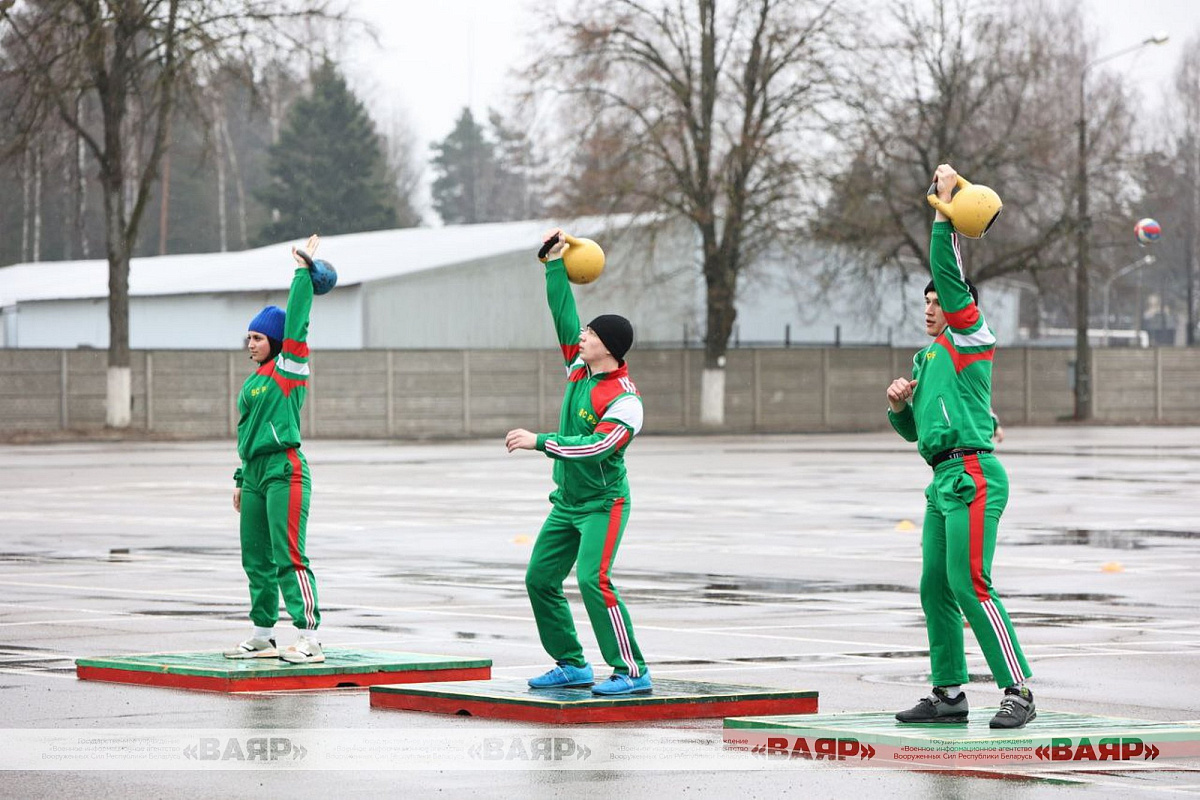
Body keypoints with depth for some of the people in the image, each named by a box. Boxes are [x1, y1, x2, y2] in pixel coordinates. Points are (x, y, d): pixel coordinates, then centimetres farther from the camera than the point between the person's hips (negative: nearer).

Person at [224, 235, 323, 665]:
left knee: (289, 558, -12)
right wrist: (241, 479, 21)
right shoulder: (253, 380, 18)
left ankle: (309, 638, -13)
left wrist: (303, 271, -10)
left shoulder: (290, 369, -3)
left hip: (284, 471, -9)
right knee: (256, 559, 12)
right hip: (255, 472, 9)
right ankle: (263, 635, 21)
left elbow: (295, 322, -13)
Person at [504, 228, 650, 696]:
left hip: (603, 503, -9)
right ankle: (571, 665, 15)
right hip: (566, 502, 9)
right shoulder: (580, 368, 3)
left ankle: (632, 672, -18)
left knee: (593, 580, -21)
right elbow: (563, 315, 10)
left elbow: (596, 446, -29)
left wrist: (539, 441, -28)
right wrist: (555, 264, 7)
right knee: (540, 579, 7)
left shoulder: (624, 399, -20)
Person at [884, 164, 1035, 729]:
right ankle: (948, 695, 14)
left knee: (970, 585, -16)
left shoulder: (970, 338, -1)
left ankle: (1018, 691, -15)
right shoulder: (926, 357, 23)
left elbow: (947, 273, -12)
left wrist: (945, 207, -8)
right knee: (936, 589, 8)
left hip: (972, 476, -9)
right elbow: (912, 430, 27)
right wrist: (899, 404, 6)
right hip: (943, 481, 9)